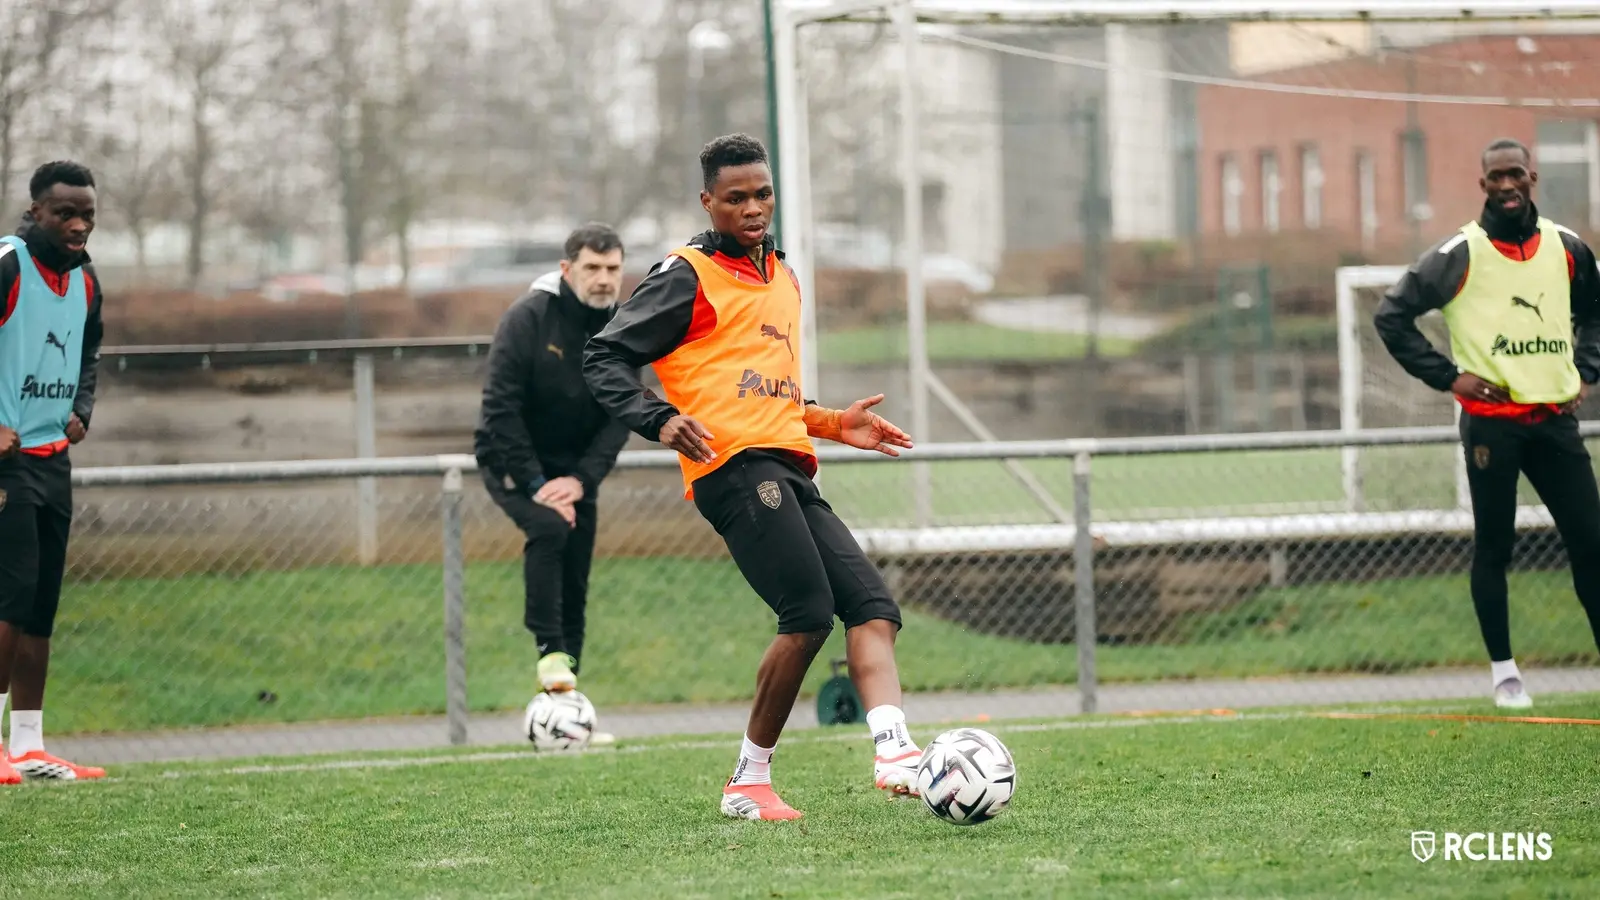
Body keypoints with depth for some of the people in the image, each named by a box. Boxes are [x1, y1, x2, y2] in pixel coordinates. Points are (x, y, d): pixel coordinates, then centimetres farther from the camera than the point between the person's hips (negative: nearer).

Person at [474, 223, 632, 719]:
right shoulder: (527, 319, -19)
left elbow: (621, 415, -6)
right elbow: (501, 409, -20)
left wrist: (581, 479, -19)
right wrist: (535, 485, -24)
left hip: (574, 470, 5)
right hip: (512, 461, -5)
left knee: (574, 590, 1)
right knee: (548, 527, -33)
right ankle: (550, 651, -28)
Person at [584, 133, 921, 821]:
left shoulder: (782, 279, 27)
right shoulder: (688, 276, 2)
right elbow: (605, 359, -2)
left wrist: (831, 424, 25)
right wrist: (660, 421, -17)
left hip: (789, 476, 9)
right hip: (735, 465, -9)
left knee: (874, 606, -7)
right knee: (809, 614, -19)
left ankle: (894, 754, -22)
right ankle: (750, 782, -9)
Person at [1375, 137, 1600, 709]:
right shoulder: (1459, 254, -6)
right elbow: (1392, 315, -2)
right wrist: (1448, 377, -6)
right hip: (1490, 421, -3)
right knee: (1494, 548, 3)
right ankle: (1503, 671, 12)